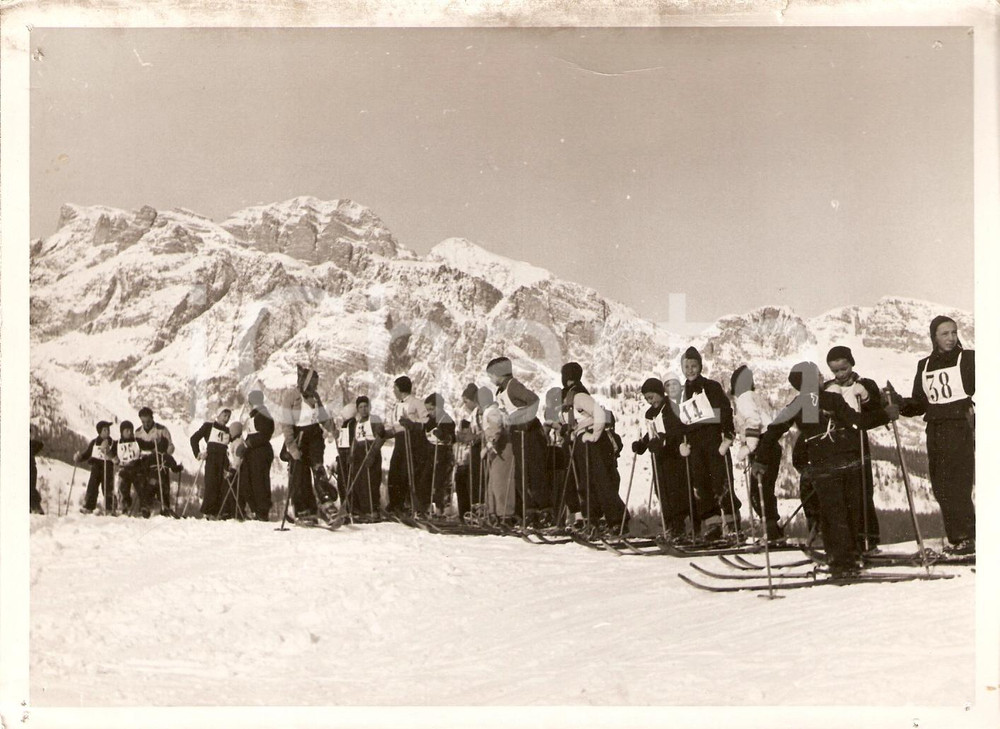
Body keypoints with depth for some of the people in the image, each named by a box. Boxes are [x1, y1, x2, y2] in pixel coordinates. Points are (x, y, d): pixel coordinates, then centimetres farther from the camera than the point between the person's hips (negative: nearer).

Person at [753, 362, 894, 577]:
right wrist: (886, 414, 6)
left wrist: (761, 460, 8)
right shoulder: (832, 399, -3)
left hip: (820, 468, 1)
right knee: (852, 510, 11)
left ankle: (841, 561, 0)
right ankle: (850, 555, 13)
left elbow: (774, 431, 2)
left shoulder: (794, 407, 4)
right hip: (848, 462, -1)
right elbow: (858, 420, -5)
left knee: (832, 513, 5)